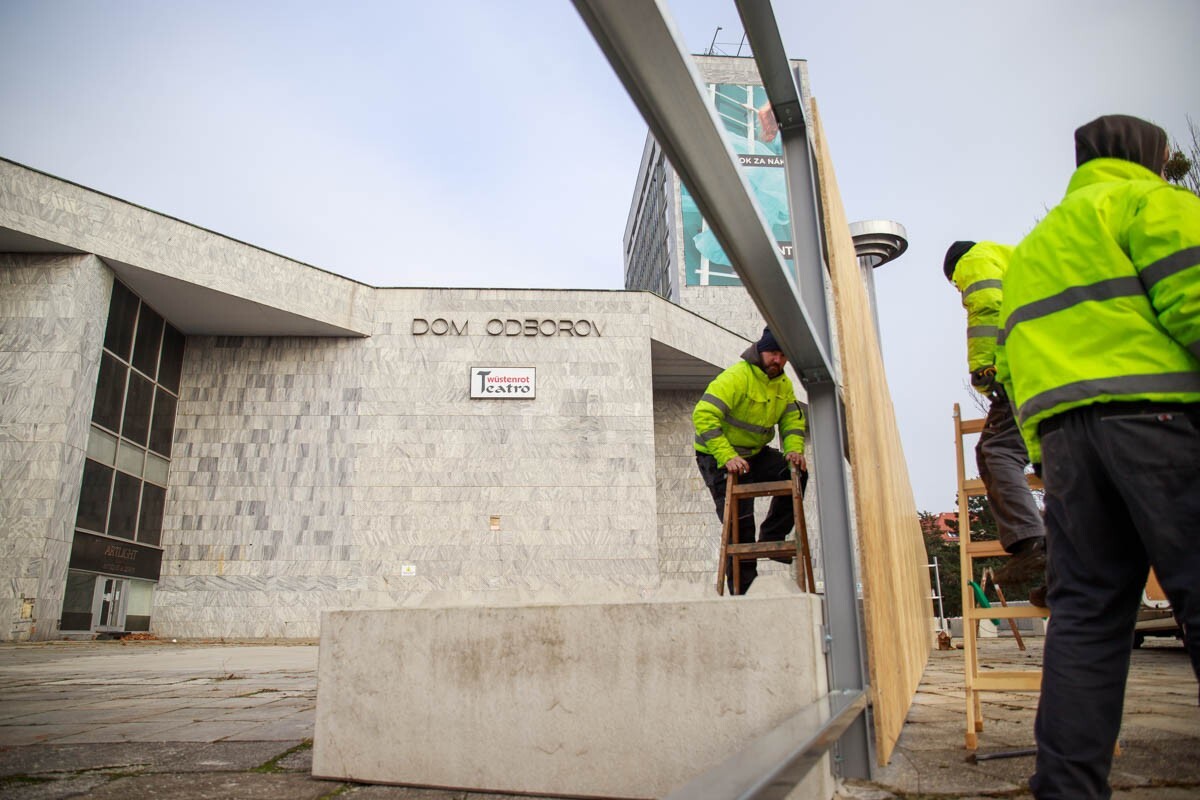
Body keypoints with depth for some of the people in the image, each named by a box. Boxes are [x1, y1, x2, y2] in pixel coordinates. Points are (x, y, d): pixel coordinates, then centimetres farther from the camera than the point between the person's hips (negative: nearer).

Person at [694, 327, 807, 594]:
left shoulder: (783, 384, 2)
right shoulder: (737, 377, -24)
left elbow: (793, 421, 5)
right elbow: (703, 416, -33)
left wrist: (794, 450, -17)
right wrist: (727, 457, -40)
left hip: (754, 453, 7)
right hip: (718, 456, -7)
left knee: (796, 473, -12)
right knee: (739, 522, -8)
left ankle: (771, 540, 1)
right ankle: (743, 589, 4)